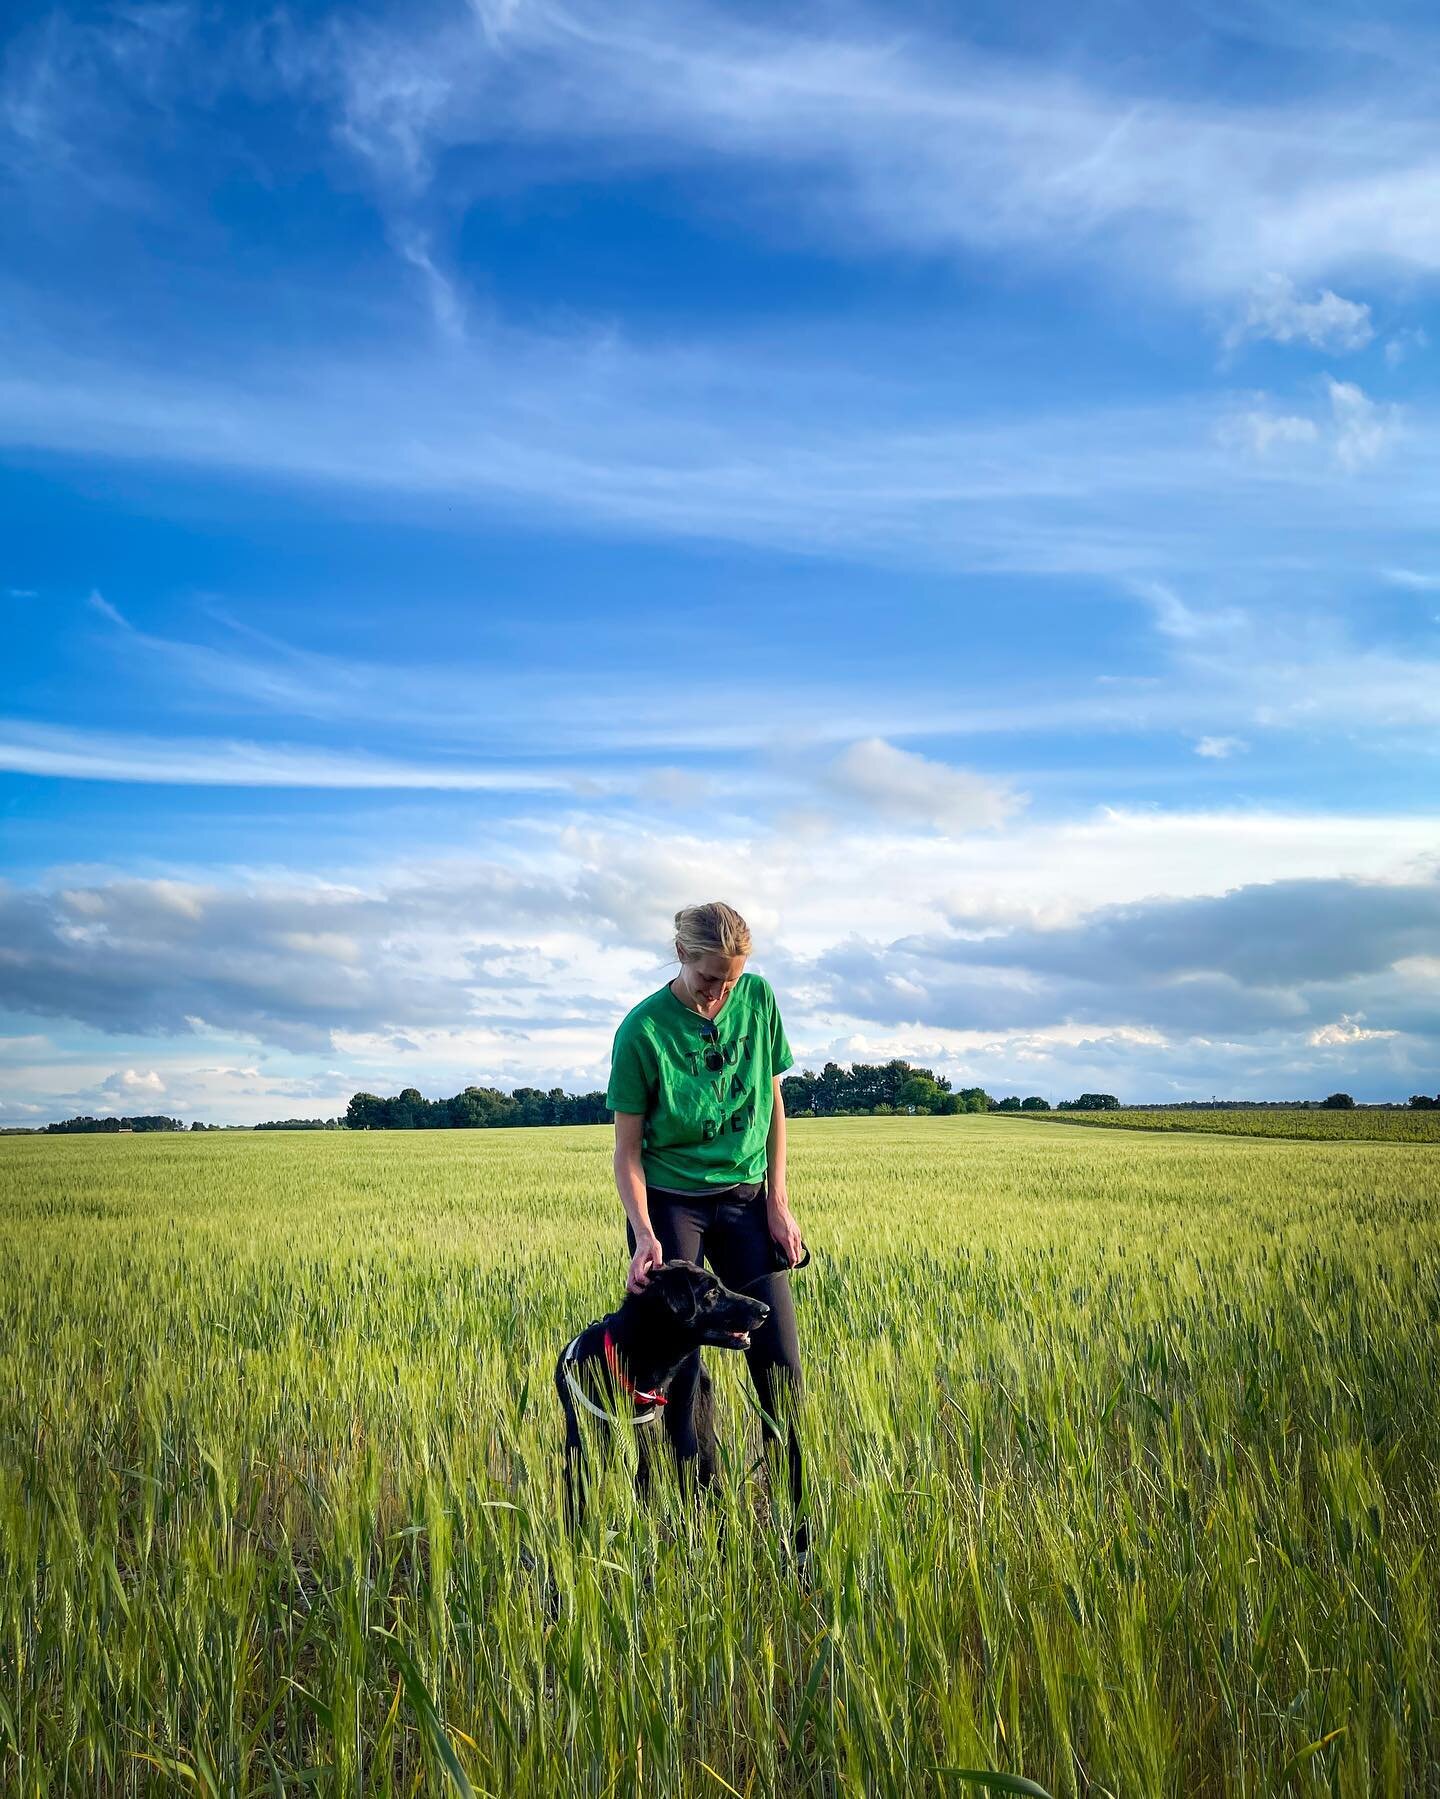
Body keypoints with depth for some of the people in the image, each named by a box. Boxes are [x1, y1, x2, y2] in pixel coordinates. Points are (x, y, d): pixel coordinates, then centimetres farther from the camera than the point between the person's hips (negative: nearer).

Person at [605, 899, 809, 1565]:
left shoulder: (758, 998, -5)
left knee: (780, 1359, -1)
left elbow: (773, 1100, 5)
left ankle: (790, 1533, 14)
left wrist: (778, 1200, 2)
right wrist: (644, 1236, -20)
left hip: (745, 1197, 3)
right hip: (671, 1203, -3)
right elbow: (627, 1148, -9)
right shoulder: (643, 1029, -16)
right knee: (679, 1366, -2)